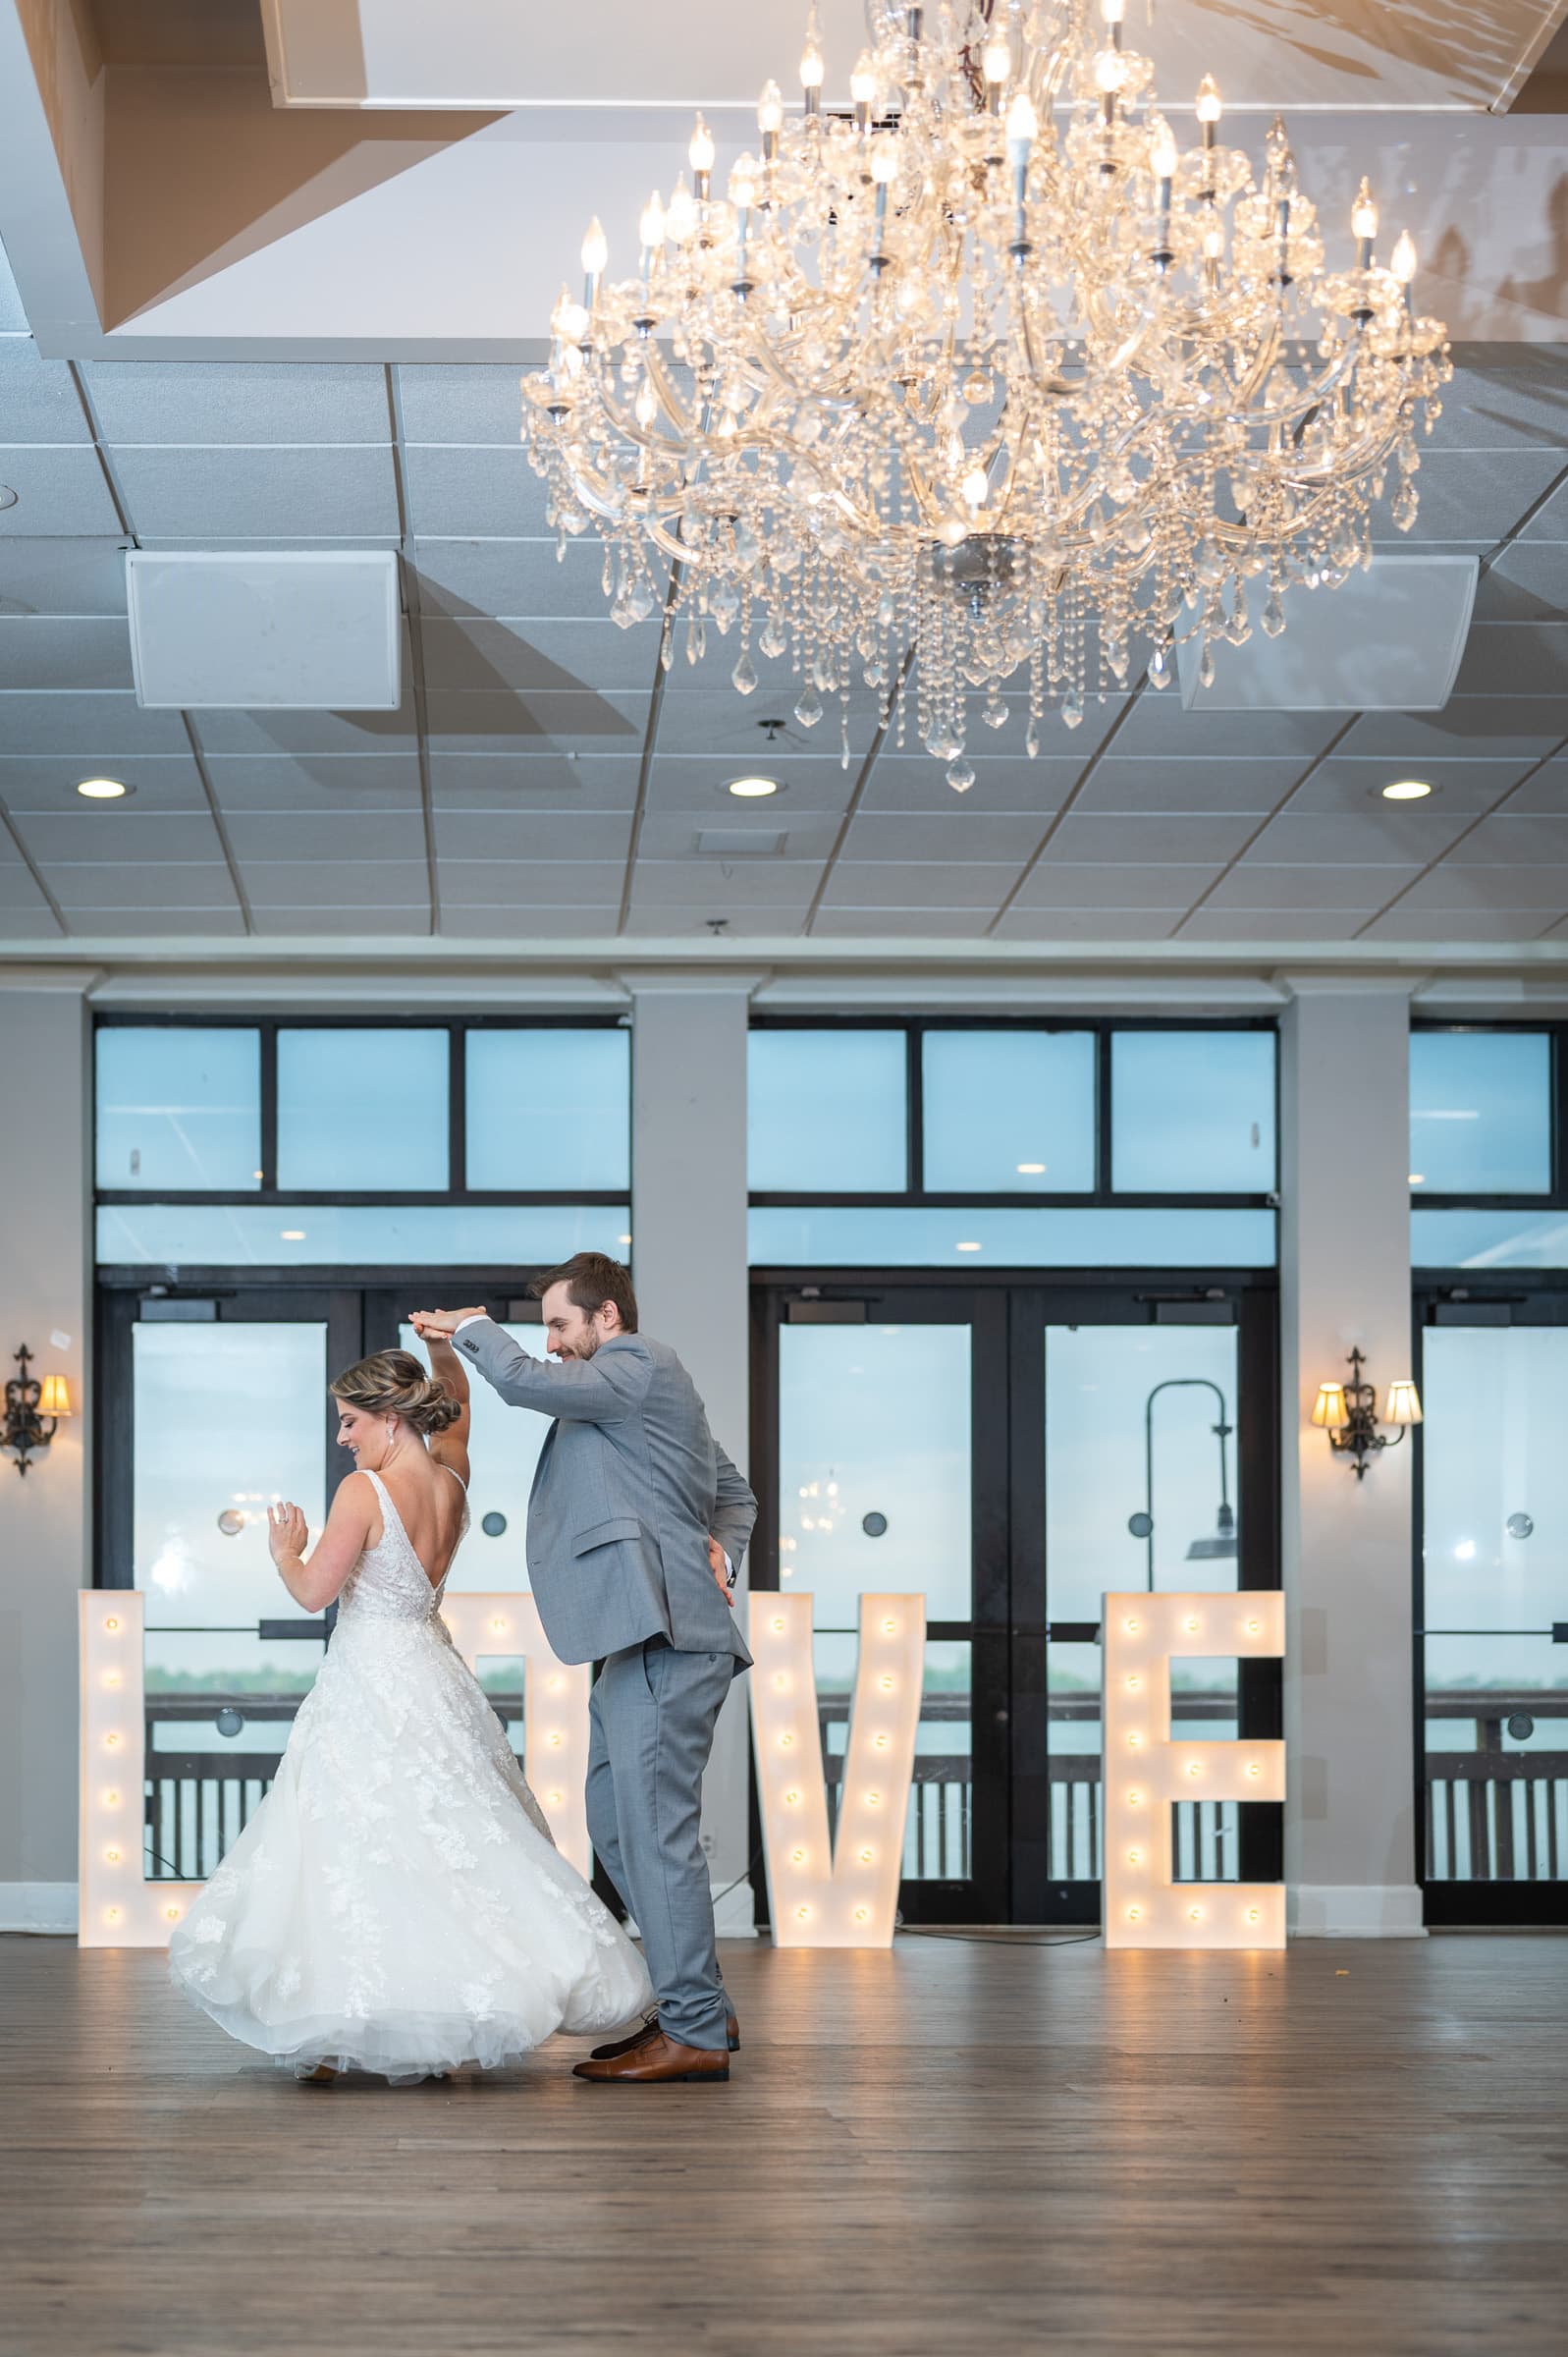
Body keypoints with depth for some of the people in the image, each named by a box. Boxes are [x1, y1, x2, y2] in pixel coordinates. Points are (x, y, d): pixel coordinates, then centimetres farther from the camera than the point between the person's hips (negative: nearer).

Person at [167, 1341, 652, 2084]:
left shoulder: (364, 1491, -16)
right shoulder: (451, 1479, 3)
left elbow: (314, 1592, -13)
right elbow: (456, 1397, 23)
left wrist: (286, 1552, 5)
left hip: (370, 1682, -7)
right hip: (434, 1675, 7)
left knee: (351, 1851, -3)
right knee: (453, 1840, 10)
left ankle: (332, 2036, 0)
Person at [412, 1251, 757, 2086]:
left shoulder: (643, 1366, -7)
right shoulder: (647, 1389, 24)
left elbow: (524, 1381, -20)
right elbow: (735, 1495, 31)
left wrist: (471, 1327, -1)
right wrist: (719, 1554, 11)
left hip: (664, 1640, -11)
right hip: (643, 1641, 11)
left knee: (655, 1828, -9)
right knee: (617, 1823, 13)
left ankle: (696, 2033, -5)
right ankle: (696, 2006, 19)